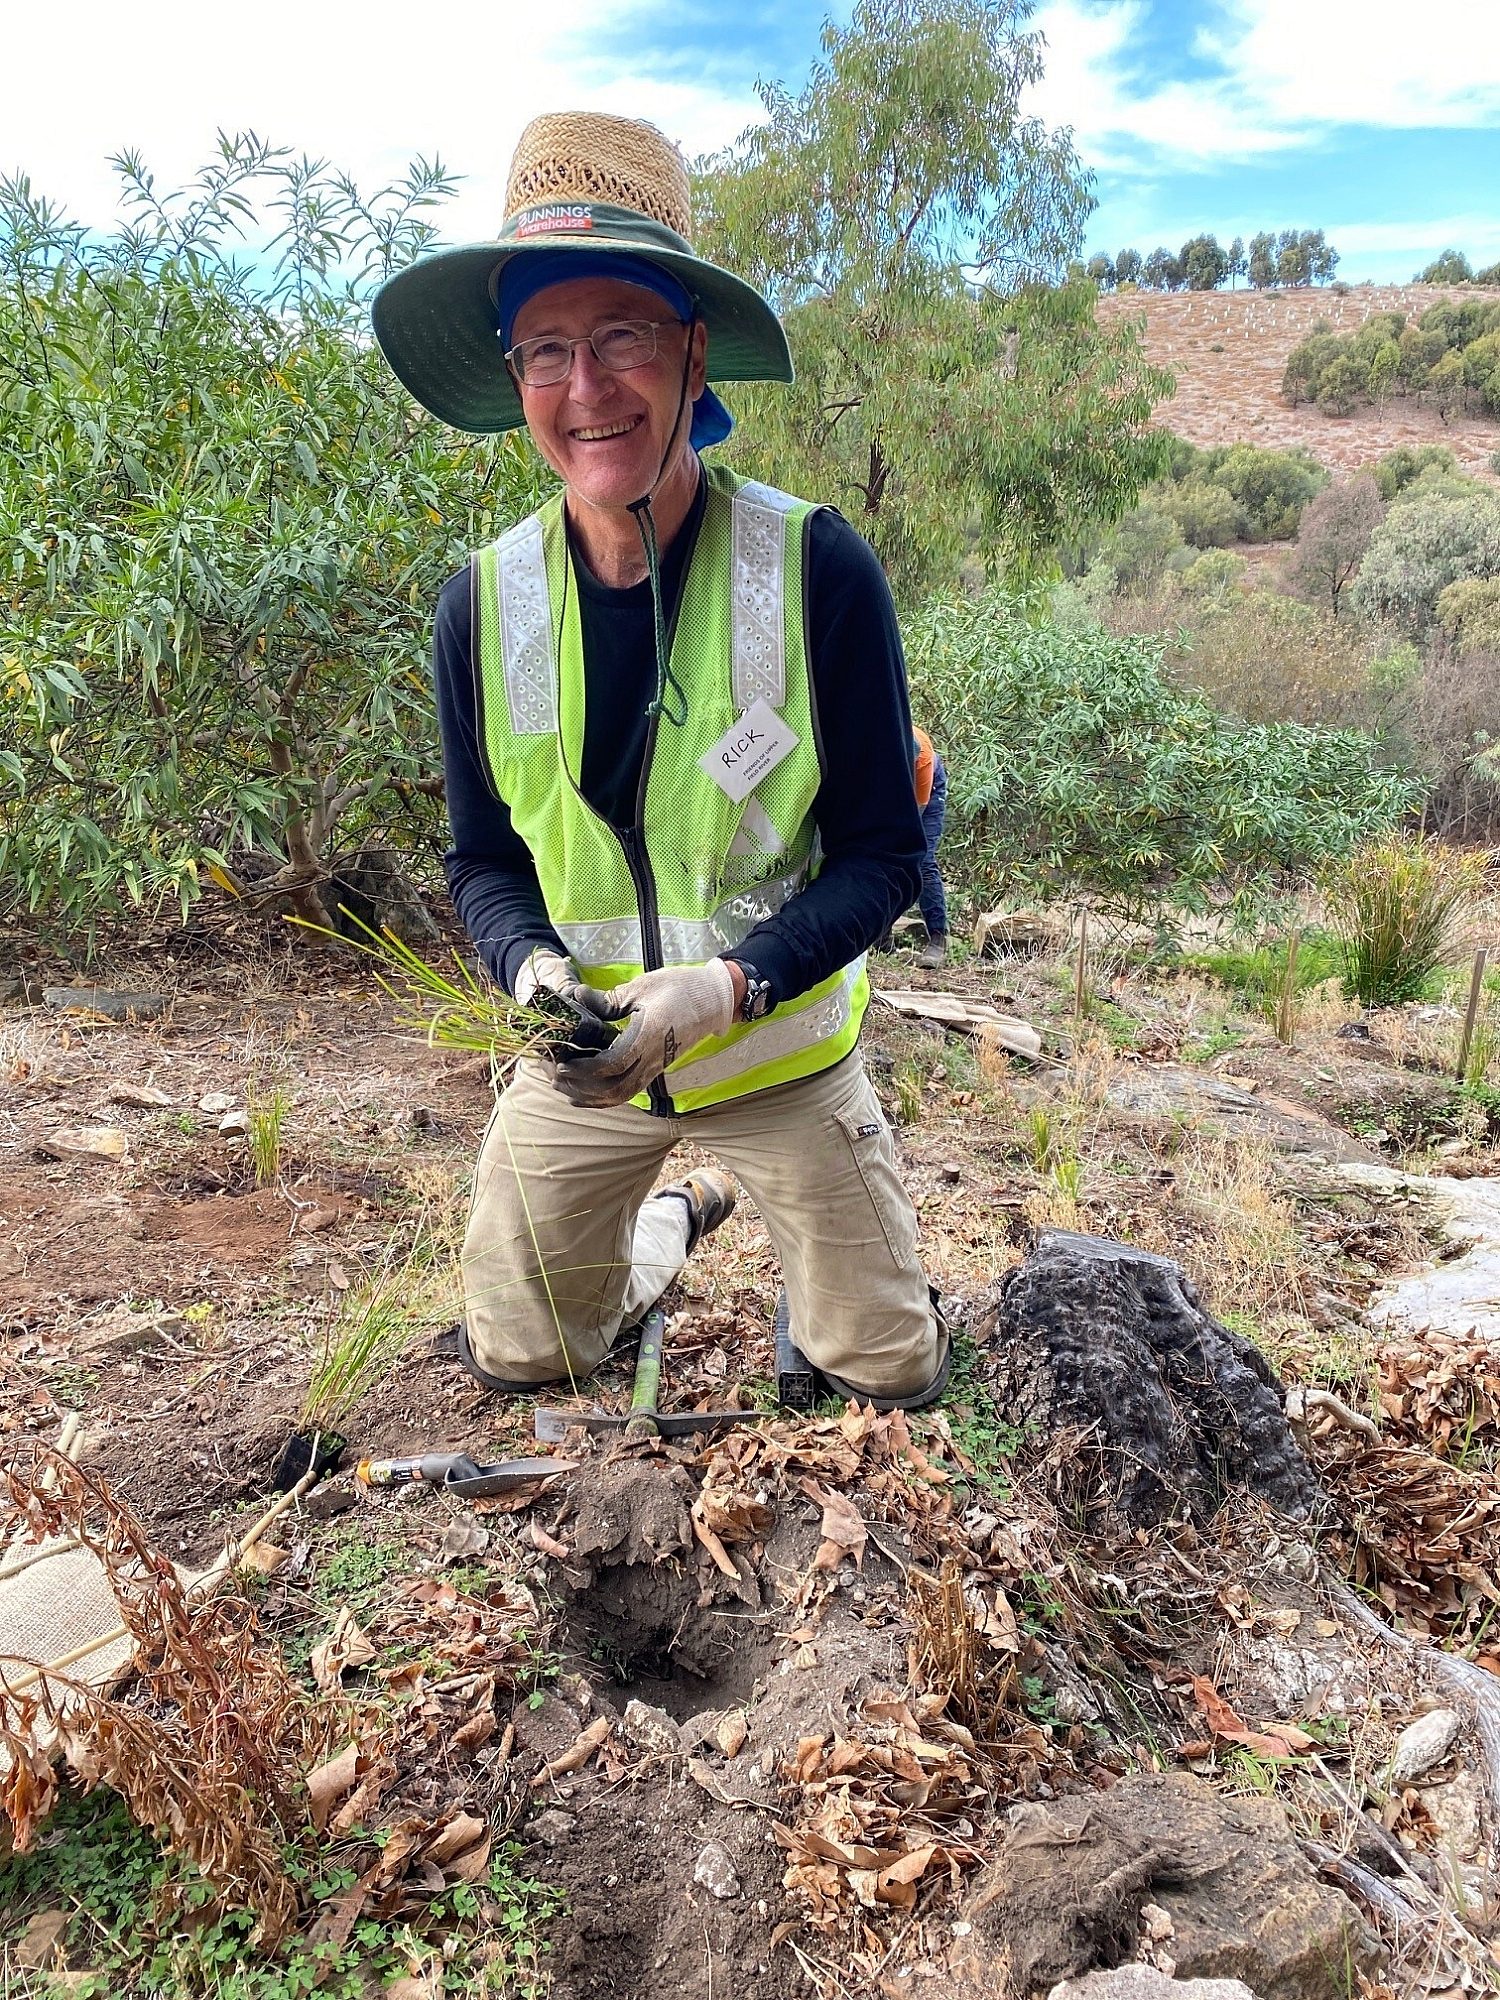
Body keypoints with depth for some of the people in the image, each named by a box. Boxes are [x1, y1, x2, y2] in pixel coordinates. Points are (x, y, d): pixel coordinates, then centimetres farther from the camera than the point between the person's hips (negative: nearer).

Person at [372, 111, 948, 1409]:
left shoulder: (817, 570, -19)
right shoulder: (485, 606, -11)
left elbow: (883, 851, -13)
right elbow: (485, 859, 0)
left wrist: (727, 984, -27)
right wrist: (532, 965, -21)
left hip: (780, 1050, -2)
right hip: (580, 1062, 3)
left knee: (893, 1376, 11)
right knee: (517, 1363, 18)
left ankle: (790, 1221, 43)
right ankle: (674, 1223, 46)